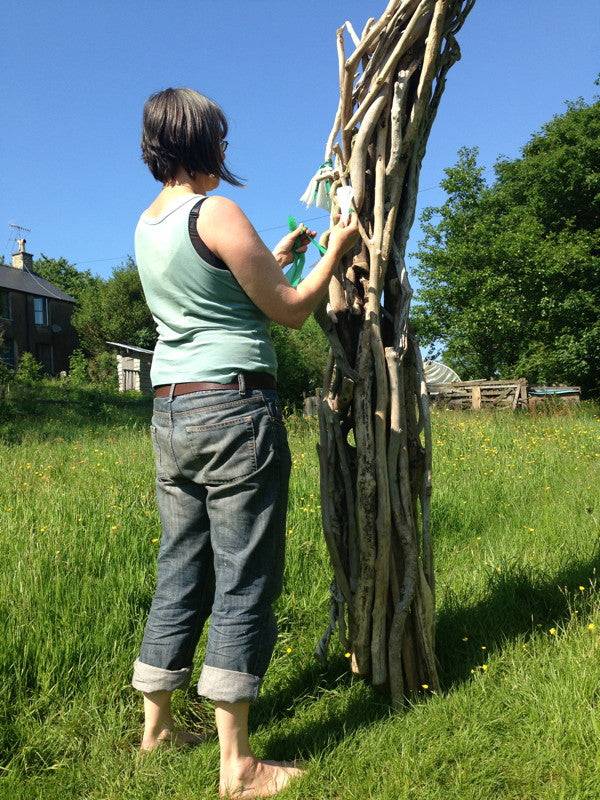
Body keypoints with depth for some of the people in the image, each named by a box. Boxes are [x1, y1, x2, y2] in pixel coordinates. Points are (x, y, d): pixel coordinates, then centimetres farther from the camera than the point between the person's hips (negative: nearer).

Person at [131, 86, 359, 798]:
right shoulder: (216, 213, -9)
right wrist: (333, 253, 10)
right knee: (245, 578, -1)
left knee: (181, 571, 16)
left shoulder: (145, 225, 16)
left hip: (169, 411, 8)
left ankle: (156, 725, 30)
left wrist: (276, 255, 31)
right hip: (234, 410, -8)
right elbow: (289, 310, -4)